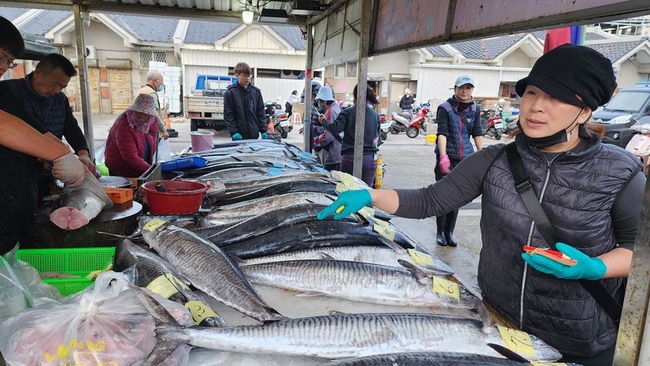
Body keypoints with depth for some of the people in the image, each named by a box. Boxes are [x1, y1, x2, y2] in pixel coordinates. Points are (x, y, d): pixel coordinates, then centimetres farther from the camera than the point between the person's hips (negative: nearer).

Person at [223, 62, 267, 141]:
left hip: (254, 134, 3)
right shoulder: (230, 92, -4)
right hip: (239, 135, -3)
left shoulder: (256, 91, 7)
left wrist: (263, 130, 3)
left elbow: (261, 113, 9)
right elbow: (228, 115, -5)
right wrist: (233, 132, -13)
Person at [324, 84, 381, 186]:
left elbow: (335, 128, -17)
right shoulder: (375, 115, 6)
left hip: (350, 158, -3)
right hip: (370, 159, 3)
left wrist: (325, 123, 1)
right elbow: (378, 140, 9)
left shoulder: (348, 113, -6)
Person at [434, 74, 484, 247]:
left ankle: (449, 232, 19)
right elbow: (442, 133, -15)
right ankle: (440, 232, 13)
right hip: (447, 157, -4)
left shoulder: (475, 109, 8)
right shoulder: (445, 108, -6)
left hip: (465, 158, 4)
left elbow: (477, 133, 12)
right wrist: (443, 157, -26)